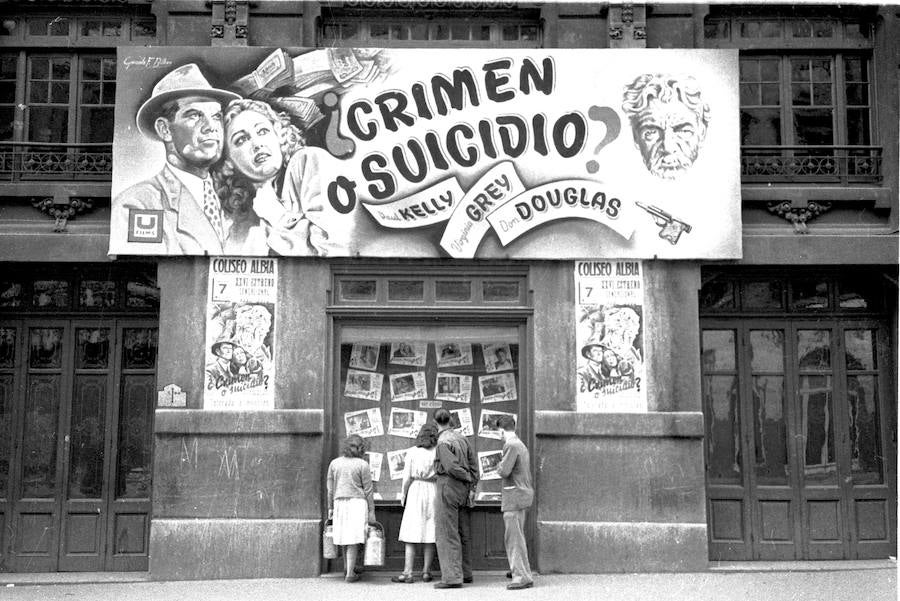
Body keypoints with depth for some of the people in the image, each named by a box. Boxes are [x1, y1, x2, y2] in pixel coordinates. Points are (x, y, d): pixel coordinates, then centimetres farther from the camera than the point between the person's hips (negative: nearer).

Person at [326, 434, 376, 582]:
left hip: (339, 502, 4)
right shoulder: (362, 465, -6)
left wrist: (330, 507, 16)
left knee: (345, 536, 17)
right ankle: (349, 573, -2)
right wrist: (371, 511, 0)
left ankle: (348, 567, 32)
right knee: (353, 539, -1)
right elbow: (368, 490, -5)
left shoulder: (334, 463, 5)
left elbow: (330, 488, 9)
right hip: (358, 502, -4)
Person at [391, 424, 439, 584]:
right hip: (433, 492, 1)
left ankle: (408, 573, -2)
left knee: (411, 534, 1)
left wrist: (403, 495, 9)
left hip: (416, 492, -1)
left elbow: (407, 477, -2)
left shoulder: (412, 452, -2)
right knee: (430, 535, 7)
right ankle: (426, 572, 9)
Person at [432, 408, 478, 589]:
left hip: (447, 487, -8)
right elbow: (474, 464, 7)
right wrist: (473, 487, 4)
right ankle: (466, 573, 23)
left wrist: (468, 478, -5)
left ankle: (452, 577, -7)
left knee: (447, 534, -5)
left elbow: (452, 467, -22)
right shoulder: (462, 438, 9)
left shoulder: (443, 442, -14)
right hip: (463, 490, 8)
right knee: (462, 533, 15)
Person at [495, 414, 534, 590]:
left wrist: (500, 465, 0)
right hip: (524, 492, 10)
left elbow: (504, 471, -22)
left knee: (514, 536, -8)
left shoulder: (511, 445, -14)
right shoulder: (522, 445, 16)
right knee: (515, 535, 19)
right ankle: (518, 569, 29)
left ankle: (523, 577, -9)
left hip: (514, 496, -10)